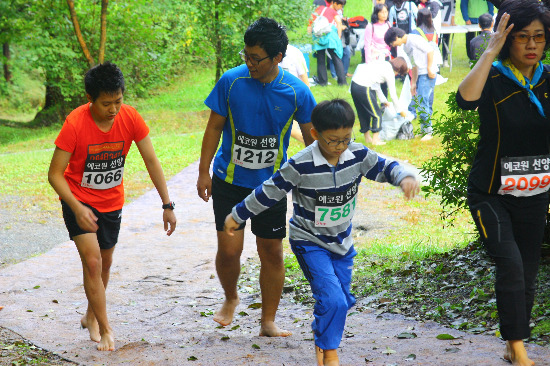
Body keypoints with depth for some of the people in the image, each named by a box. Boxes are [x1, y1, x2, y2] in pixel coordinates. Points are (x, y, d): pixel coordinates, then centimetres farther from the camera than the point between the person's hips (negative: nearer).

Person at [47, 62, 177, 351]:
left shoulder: (130, 118, -18)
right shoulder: (75, 124, -27)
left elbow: (151, 161, -11)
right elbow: (55, 174, -22)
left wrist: (167, 205, -15)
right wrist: (77, 209, -34)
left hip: (111, 200, 4)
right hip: (79, 198, -4)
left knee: (105, 262, 17)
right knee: (92, 261, -16)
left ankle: (90, 317, 39)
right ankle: (105, 329, -4)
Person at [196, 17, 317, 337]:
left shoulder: (296, 92, -10)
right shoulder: (231, 81, -10)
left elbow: (312, 137, 3)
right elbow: (215, 128, 0)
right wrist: (204, 172, -1)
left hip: (271, 183, 1)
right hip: (230, 180, -1)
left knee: (272, 252, 5)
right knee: (229, 250, -5)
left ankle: (269, 322, 19)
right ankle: (230, 298, 27)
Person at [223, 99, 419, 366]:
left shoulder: (358, 156, -11)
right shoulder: (301, 166, -22)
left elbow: (385, 167, 2)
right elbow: (270, 192, -12)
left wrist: (405, 178, -22)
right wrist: (237, 216, -2)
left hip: (342, 241, 5)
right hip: (310, 243, -5)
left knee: (342, 301, 13)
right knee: (332, 300, -18)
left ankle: (321, 340, 39)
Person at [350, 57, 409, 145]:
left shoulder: (382, 64, 19)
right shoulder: (390, 72, -5)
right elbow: (393, 94, 2)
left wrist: (383, 100, 33)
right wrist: (400, 110, 13)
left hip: (354, 84, 9)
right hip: (363, 88, -9)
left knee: (363, 113, 20)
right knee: (376, 114, 4)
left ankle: (367, 138, 31)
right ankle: (375, 140, 9)